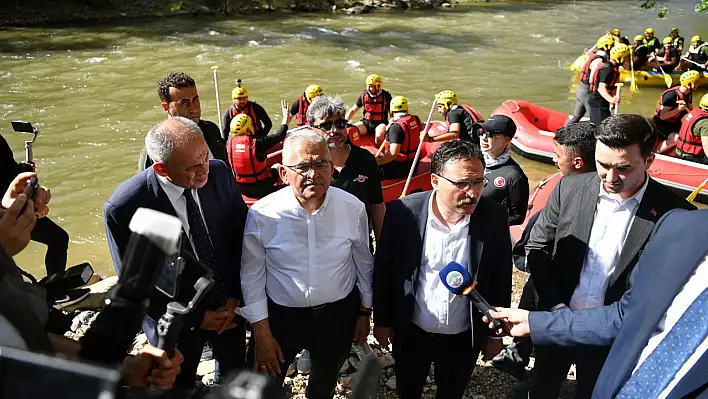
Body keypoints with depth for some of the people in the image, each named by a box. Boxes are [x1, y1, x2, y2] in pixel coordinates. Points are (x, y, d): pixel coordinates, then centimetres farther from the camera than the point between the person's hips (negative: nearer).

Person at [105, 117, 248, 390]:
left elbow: (240, 235, -5)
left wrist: (234, 296, -8)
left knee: (233, 379, 26)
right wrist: (195, 317, -13)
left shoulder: (220, 174, -17)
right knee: (179, 386, 24)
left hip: (229, 306, 3)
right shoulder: (123, 207, -27)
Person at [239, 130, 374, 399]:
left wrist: (365, 312, 9)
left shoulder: (353, 208, -15)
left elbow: (363, 263, 0)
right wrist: (261, 333, -5)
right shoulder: (262, 214, -20)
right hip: (280, 316, -1)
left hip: (338, 315, 2)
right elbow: (252, 276, -9)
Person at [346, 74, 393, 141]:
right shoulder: (364, 95, 2)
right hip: (366, 122, 3)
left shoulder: (386, 96, -6)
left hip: (380, 123, -3)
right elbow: (353, 110, 8)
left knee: (379, 136, -37)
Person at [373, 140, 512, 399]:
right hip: (411, 332, 0)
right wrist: (382, 320, 0)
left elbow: (501, 280, -4)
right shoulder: (403, 212, -20)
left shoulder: (495, 218, -16)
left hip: (464, 338, 1)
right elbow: (383, 270, -7)